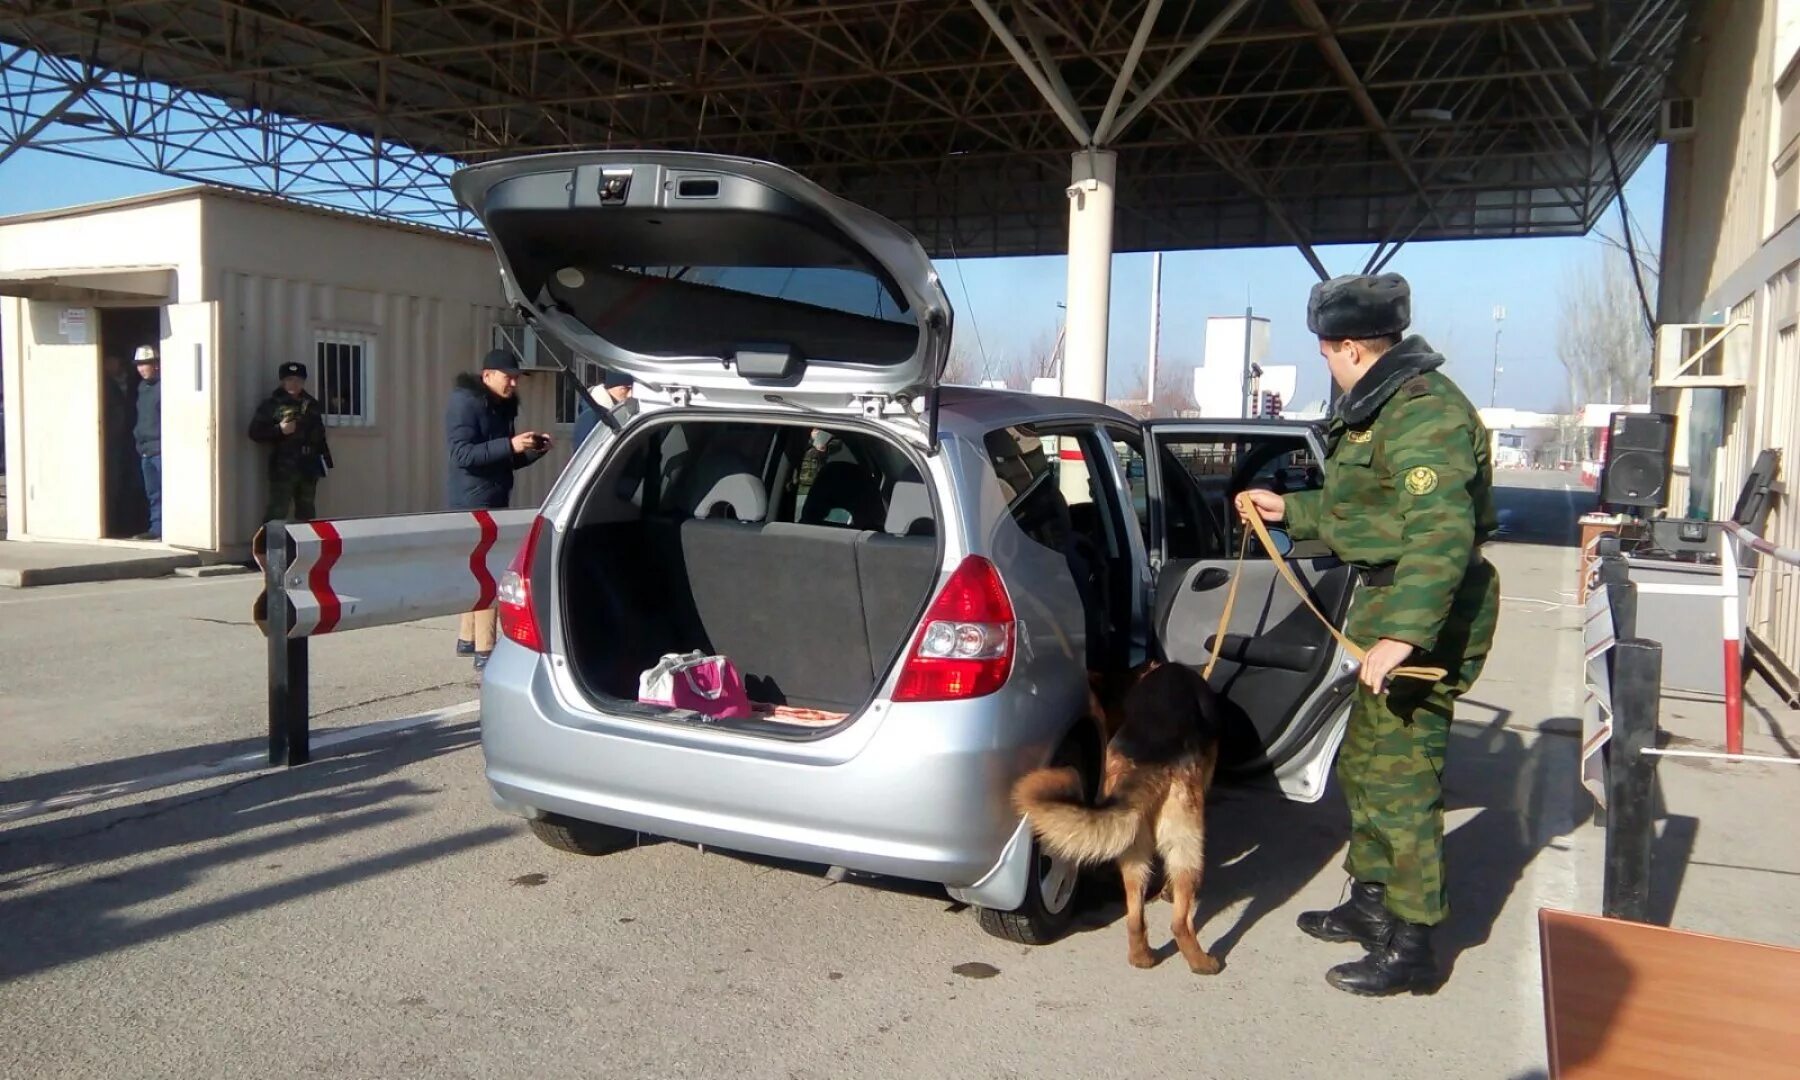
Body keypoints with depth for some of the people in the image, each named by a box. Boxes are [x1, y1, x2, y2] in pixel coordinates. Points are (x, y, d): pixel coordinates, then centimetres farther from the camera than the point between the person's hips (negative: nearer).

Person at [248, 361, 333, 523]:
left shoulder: (311, 404, 13)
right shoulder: (271, 404, -2)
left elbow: (320, 433, 20)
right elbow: (255, 432, -6)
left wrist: (325, 457, 14)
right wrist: (279, 430, -18)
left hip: (308, 467, 5)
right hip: (283, 468, -5)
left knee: (307, 514, 13)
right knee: (277, 514, -10)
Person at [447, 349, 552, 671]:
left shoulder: (501, 407, 16)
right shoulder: (465, 404, -12)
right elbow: (462, 454, -23)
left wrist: (533, 450, 2)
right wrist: (510, 445, -30)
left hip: (493, 500, 9)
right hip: (475, 502, -9)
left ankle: (467, 639, 26)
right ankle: (484, 651, -9)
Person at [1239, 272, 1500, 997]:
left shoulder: (1424, 413, -21)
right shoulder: (1381, 405, 14)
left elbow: (1442, 533, -31)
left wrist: (1404, 635, -36)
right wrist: (1290, 511, 31)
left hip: (1426, 615, -11)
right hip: (1390, 605, 11)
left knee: (1399, 778, -4)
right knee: (1362, 763, 20)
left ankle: (1410, 946, 7)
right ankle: (1371, 902, 36)